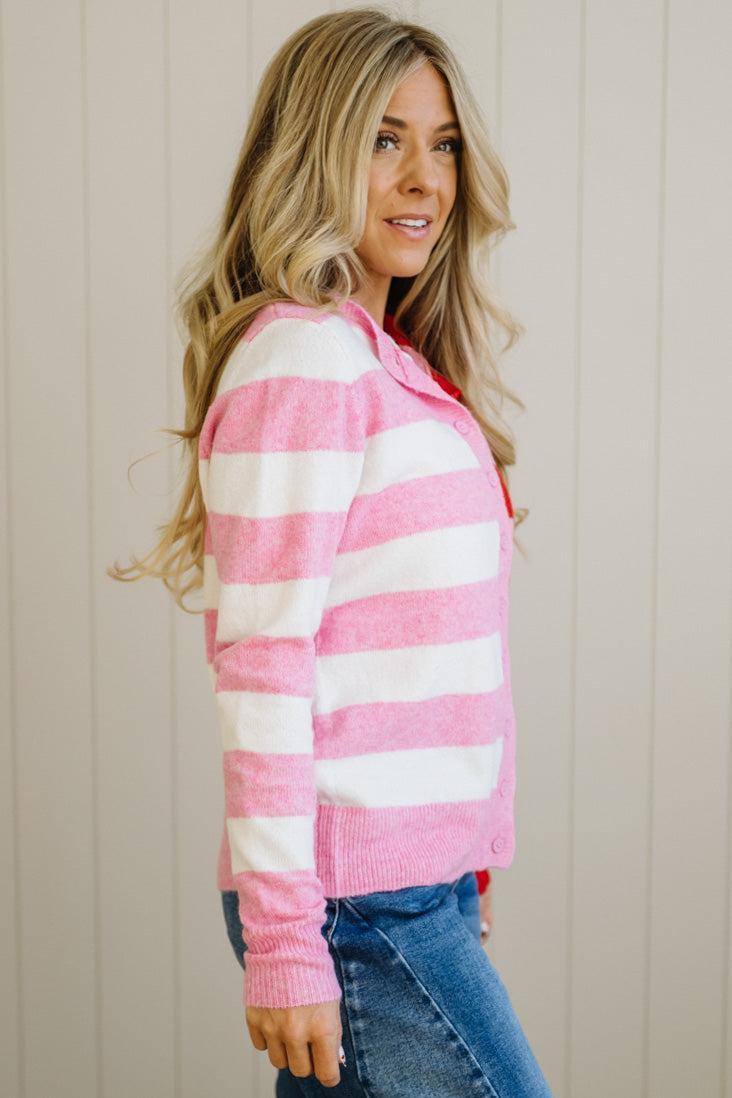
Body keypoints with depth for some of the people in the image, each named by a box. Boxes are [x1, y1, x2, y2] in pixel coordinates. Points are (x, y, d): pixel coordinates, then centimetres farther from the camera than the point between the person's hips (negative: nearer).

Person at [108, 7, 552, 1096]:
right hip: (357, 901, -8)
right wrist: (282, 939, -18)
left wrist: (469, 855, 16)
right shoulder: (303, 359, -13)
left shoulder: (400, 364, 13)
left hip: (424, 877, 8)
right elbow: (260, 657, -18)